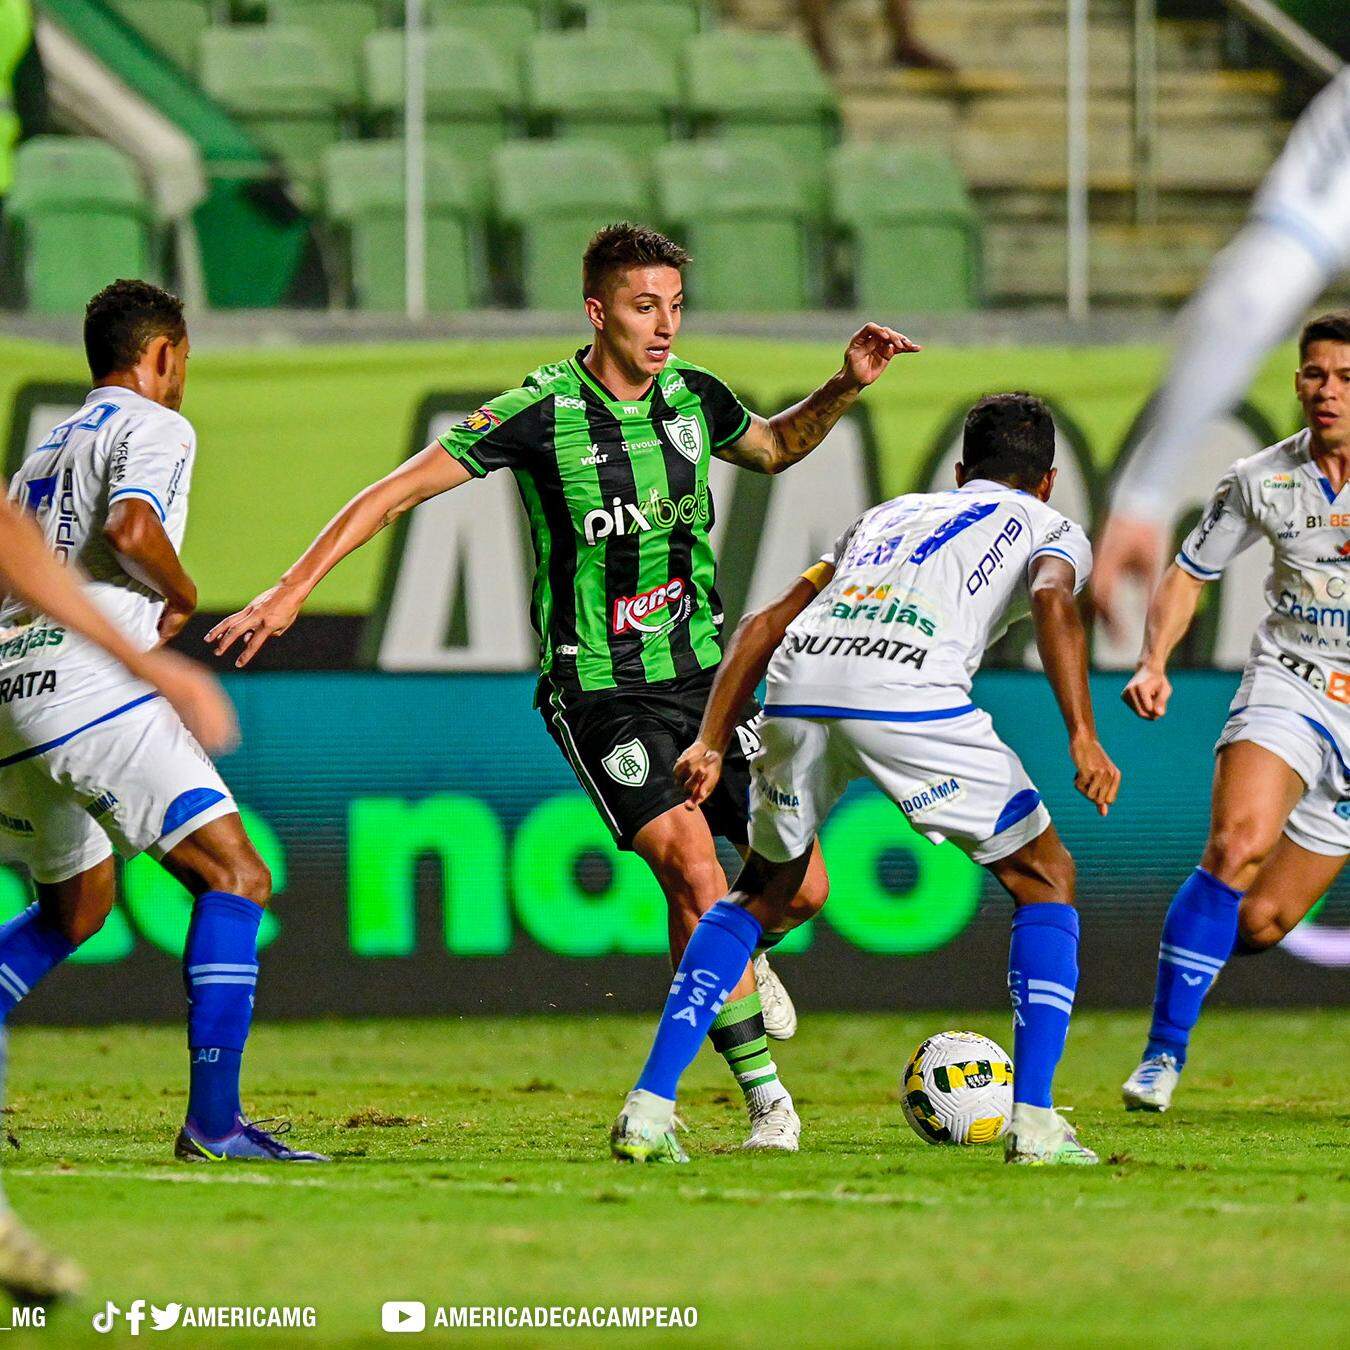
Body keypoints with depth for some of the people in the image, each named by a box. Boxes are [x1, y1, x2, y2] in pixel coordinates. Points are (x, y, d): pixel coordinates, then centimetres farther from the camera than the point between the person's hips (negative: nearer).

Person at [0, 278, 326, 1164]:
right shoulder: (155, 428, -1)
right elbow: (130, 529, -20)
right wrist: (183, 595, -2)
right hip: (88, 683, -9)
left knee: (76, 908, 26)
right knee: (236, 879, -9)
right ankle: (213, 1119, -19)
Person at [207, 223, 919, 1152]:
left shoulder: (693, 395, 2)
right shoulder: (541, 412, -14)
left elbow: (773, 449, 26)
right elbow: (401, 490, -11)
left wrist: (847, 386, 10)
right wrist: (291, 591, -15)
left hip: (707, 673, 5)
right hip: (599, 692, -5)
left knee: (801, 883, -1)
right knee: (693, 868, -22)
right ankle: (765, 1098, -11)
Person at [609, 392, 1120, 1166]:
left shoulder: (891, 513, 39)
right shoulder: (1053, 530, 25)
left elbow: (767, 624, 31)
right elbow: (1053, 604, 0)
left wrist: (711, 744, 30)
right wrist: (1084, 737, -8)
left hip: (798, 688, 4)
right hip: (912, 693, -4)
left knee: (763, 892, 26)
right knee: (1047, 879, 15)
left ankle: (649, 1108, 15)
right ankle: (1036, 1123, 4)